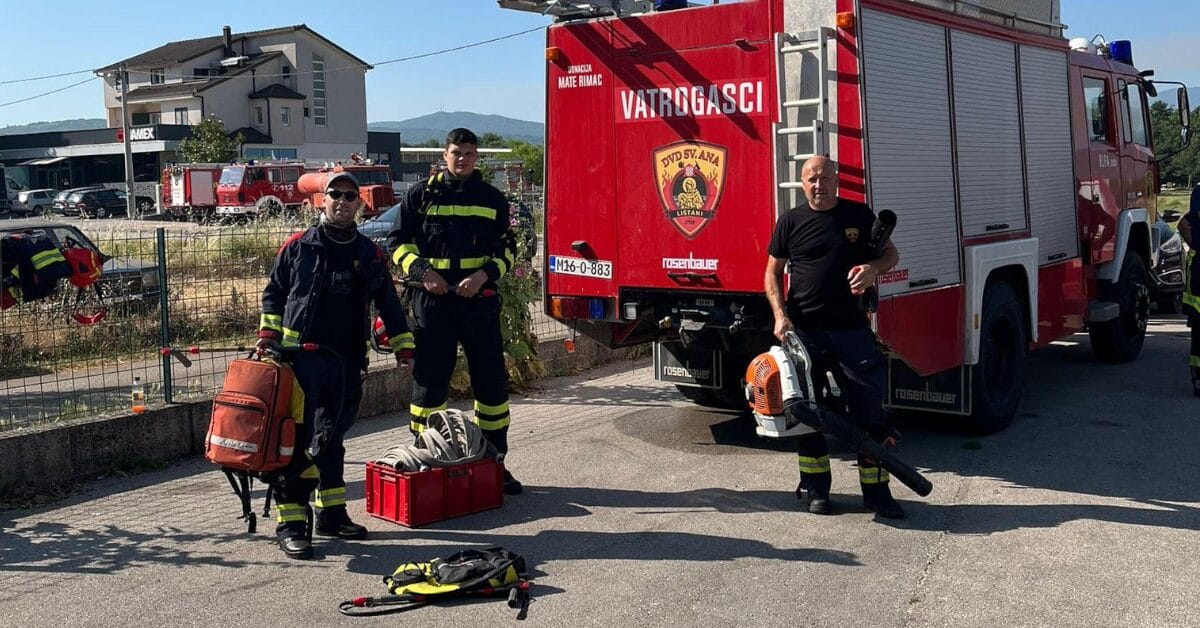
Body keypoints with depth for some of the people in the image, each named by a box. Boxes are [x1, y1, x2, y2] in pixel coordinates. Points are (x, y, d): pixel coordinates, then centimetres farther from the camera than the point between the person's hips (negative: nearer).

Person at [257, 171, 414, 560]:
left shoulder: (369, 254, 11)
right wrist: (267, 335, 2)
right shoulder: (298, 246, 3)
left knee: (332, 440, 14)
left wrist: (404, 348, 11)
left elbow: (388, 303, 15)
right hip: (301, 357, -4)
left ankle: (332, 514, 24)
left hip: (348, 362, 4)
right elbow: (274, 293, 10)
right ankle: (290, 524, -5)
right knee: (299, 441, -8)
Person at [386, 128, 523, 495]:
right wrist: (422, 270, -11)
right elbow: (398, 242, 6)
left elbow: (507, 247, 10)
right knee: (429, 379, 2)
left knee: (491, 379, 4)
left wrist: (485, 274, -9)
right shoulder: (421, 196, 6)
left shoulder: (493, 199, 10)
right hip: (433, 300, -1)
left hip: (480, 301, 2)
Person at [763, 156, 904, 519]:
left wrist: (874, 268, -13)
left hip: (852, 328, 0)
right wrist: (780, 316, -9)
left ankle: (876, 491, 10)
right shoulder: (790, 222, 4)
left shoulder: (859, 215, 5)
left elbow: (891, 254, 11)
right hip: (804, 330, 0)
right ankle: (815, 489, 19)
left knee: (869, 407, 1)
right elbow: (773, 272, 6)